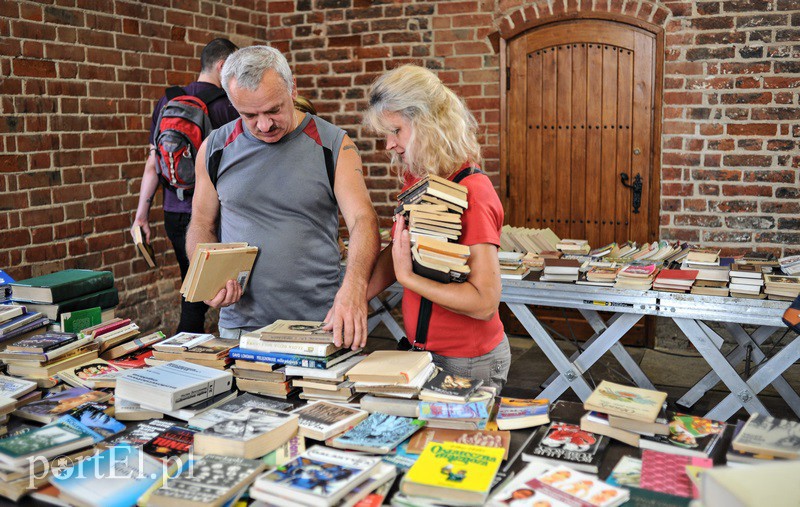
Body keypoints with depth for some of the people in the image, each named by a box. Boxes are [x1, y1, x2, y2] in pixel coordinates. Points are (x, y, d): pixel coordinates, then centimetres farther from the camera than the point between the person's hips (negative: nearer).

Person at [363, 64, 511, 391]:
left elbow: (485, 303, -26)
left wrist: (408, 277, -28)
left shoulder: (472, 194, -23)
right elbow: (396, 253, 8)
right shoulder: (415, 180, 2)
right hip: (422, 351, 8)